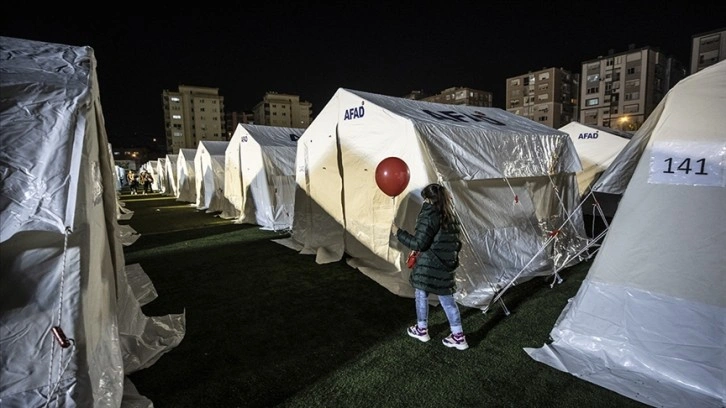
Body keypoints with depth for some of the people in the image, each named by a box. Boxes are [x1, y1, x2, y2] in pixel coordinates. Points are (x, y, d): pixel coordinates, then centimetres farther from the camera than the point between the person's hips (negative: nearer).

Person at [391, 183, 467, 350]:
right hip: (445, 265, 7)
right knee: (447, 299, 14)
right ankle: (458, 336, 21)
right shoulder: (449, 216, 6)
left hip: (429, 266, -7)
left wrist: (399, 233, -11)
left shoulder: (429, 216, -17)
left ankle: (422, 330, 29)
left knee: (421, 295, 14)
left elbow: (419, 244, -20)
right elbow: (456, 243, 12)